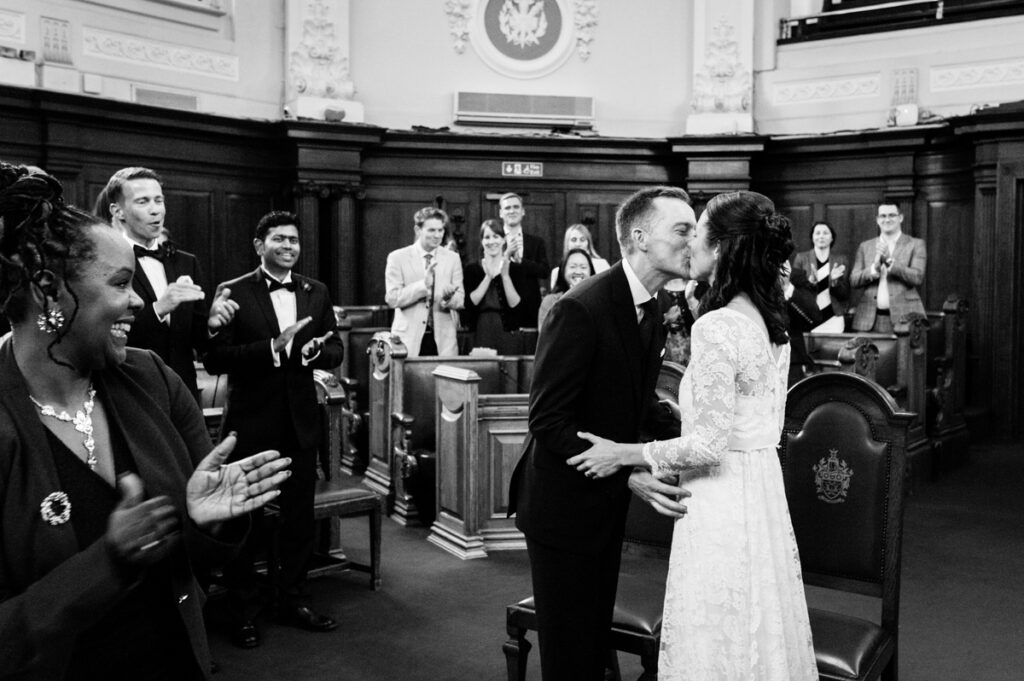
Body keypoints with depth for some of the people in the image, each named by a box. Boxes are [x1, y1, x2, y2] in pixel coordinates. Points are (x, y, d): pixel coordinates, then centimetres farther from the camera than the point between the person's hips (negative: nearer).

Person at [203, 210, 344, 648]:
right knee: (245, 518, 8)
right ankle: (243, 610, 22)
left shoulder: (316, 293, 7)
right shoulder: (234, 292, -6)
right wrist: (273, 347, -24)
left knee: (299, 515, 14)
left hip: (301, 420, 4)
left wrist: (310, 351, -15)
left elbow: (335, 350, 7)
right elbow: (215, 358, -14)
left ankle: (294, 600, 29)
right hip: (251, 421, -4)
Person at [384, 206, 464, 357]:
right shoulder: (397, 258, 2)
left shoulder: (453, 258, 8)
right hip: (409, 339, -2)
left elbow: (459, 302, 3)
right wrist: (423, 284, -18)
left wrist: (449, 297, -20)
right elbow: (392, 298, -7)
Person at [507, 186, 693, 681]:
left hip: (607, 504, 8)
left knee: (597, 635, 21)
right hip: (564, 505, -8)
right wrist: (629, 474, -30)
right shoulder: (580, 310, -24)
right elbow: (547, 421, -24)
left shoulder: (649, 309, 3)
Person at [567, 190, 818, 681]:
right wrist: (685, 415, 19)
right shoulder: (769, 321, 7)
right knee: (759, 634, 20)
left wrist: (625, 455, -11)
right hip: (762, 494, 9)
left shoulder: (717, 327, -20)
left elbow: (709, 445, -21)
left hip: (722, 506, -9)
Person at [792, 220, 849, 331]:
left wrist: (835, 281, -12)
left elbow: (845, 294, 6)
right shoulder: (801, 258, 5)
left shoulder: (840, 260, 9)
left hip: (834, 316, 1)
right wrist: (810, 281, -16)